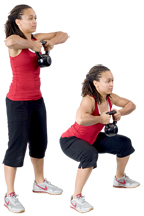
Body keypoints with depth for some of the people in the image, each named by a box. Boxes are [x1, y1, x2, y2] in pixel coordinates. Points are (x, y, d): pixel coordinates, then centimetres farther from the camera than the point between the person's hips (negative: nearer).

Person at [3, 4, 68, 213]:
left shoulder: (36, 38, 4)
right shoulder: (16, 40, -15)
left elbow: (64, 35, 10)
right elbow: (9, 42, -41)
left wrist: (51, 42, -10)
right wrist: (33, 45, -27)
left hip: (37, 99, 8)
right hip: (18, 102, -8)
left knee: (40, 142, 19)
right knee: (17, 146, -2)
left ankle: (40, 182, 38)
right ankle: (10, 195, 9)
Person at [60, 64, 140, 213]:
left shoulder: (110, 97, -10)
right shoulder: (88, 100, -34)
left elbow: (131, 105, 5)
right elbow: (80, 119, -55)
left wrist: (120, 113, -16)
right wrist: (101, 119, -38)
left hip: (91, 138, 9)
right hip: (70, 140, -9)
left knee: (124, 144, 11)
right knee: (90, 154, -40)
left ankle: (120, 179, 37)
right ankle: (76, 199, -26)